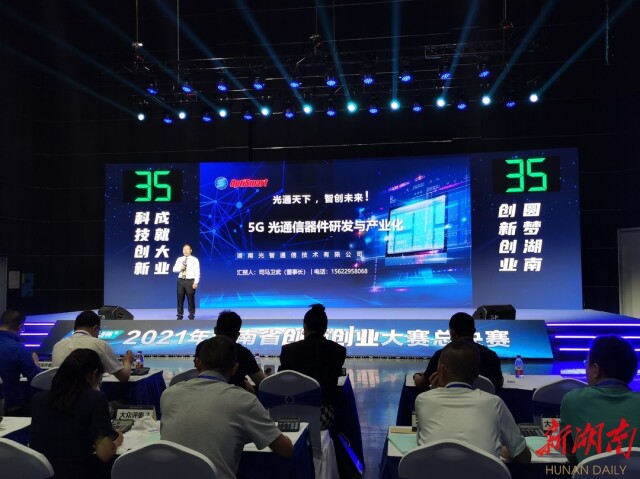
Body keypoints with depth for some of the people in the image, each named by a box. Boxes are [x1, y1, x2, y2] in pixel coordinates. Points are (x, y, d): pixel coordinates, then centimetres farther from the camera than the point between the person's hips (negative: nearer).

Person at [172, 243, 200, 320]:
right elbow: (174, 269, 10)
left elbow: (197, 272, -6)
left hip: (190, 281, -4)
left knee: (191, 299, -1)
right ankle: (180, 315, 14)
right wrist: (180, 268, -11)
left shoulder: (194, 260, 0)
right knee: (180, 299, 5)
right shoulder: (179, 259, 12)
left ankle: (191, 315, 10)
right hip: (181, 281, 4)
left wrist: (195, 282, -14)